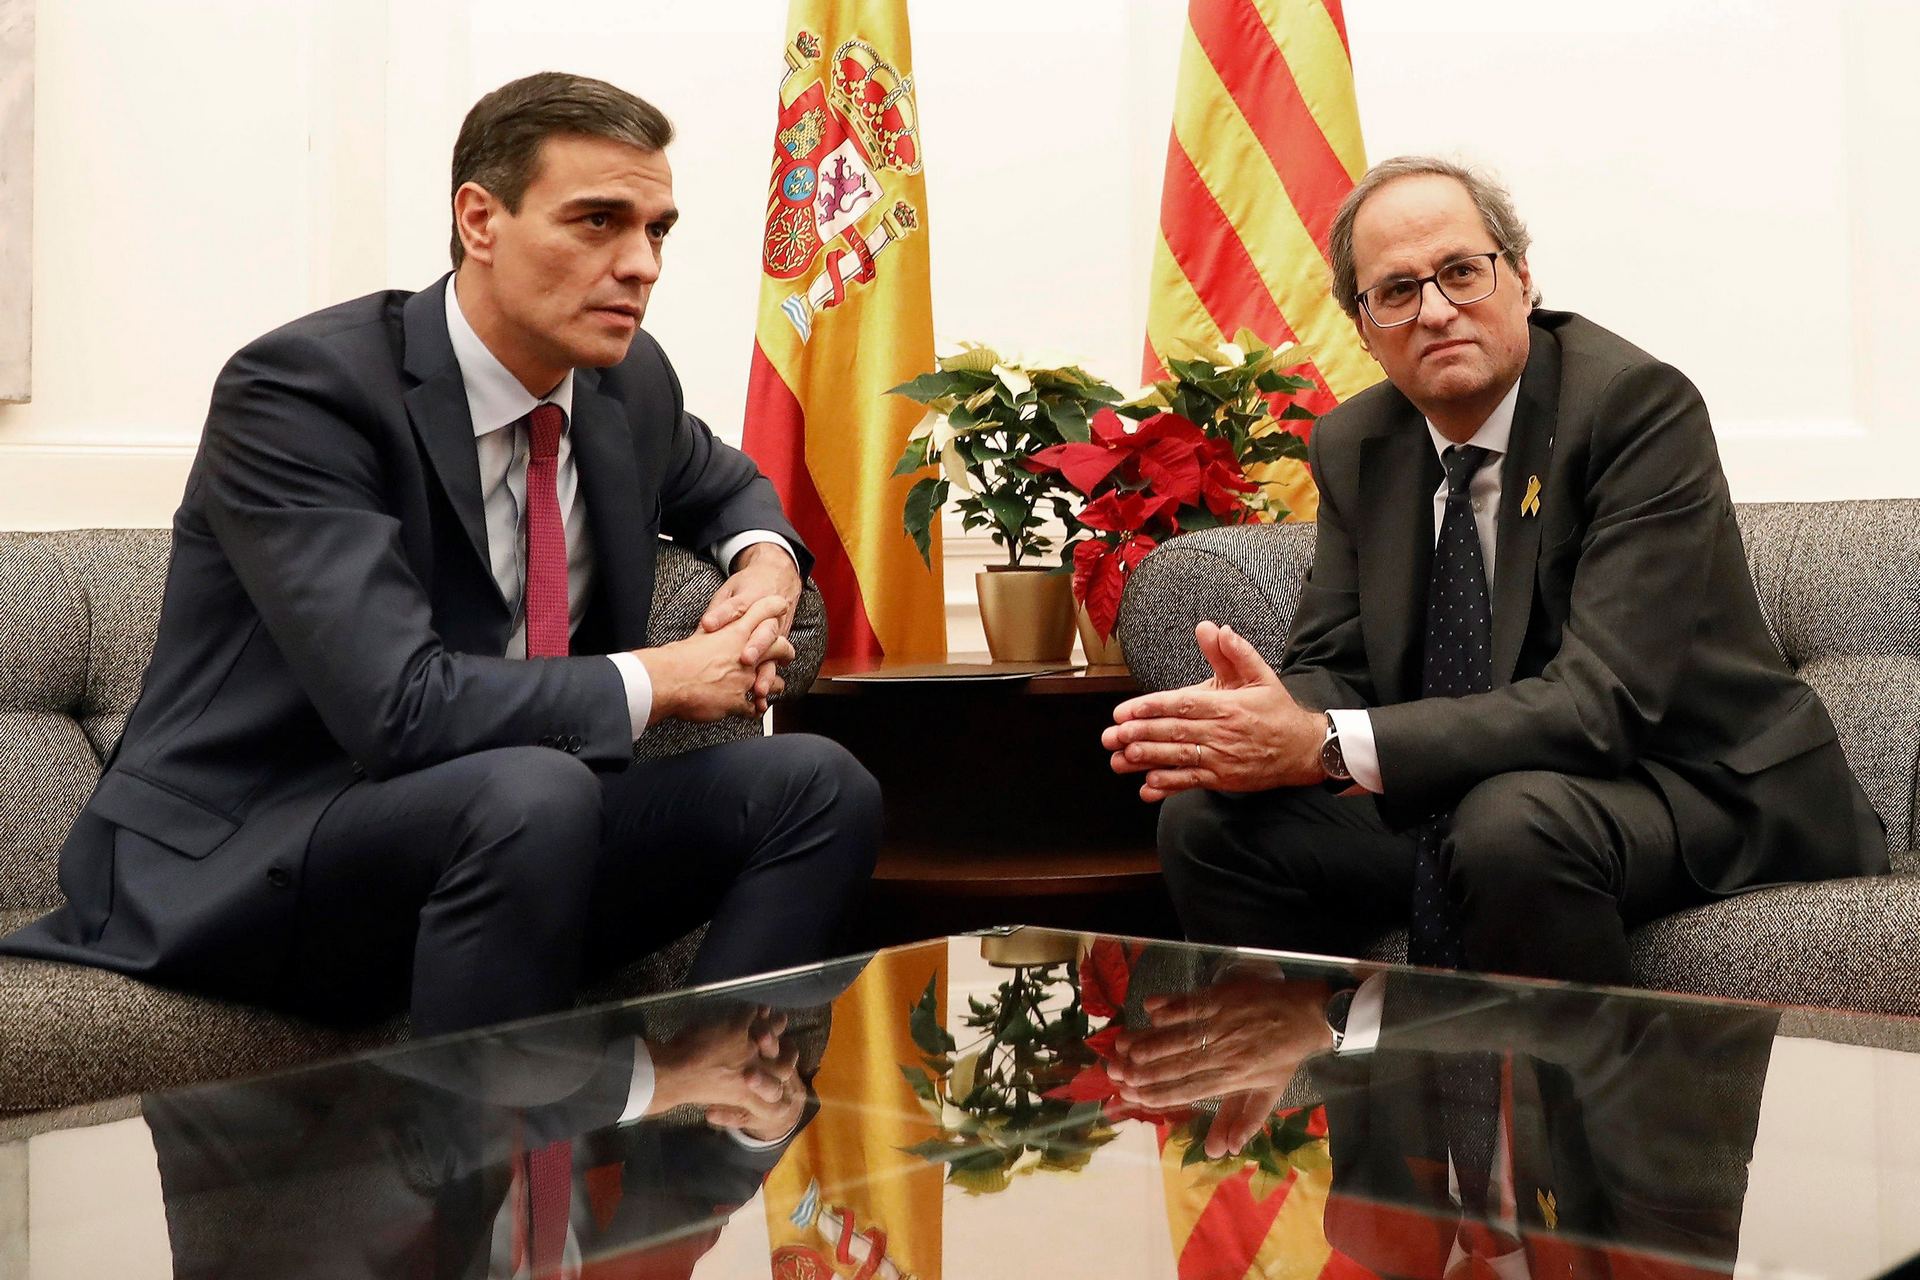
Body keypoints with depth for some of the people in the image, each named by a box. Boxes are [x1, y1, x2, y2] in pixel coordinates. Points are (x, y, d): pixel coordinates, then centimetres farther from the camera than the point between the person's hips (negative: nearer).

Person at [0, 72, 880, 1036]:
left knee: (816, 782, -10)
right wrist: (658, 681, -17)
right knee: (531, 792, -36)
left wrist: (764, 556, 4)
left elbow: (720, 481, 29)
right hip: (237, 871, -7)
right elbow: (399, 707, -29)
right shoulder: (298, 389, -18)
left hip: (501, 833, 7)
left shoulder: (627, 380, 3)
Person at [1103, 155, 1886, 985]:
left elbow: (1603, 701, -28)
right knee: (1205, 820, -10)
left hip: (1697, 787, -5)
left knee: (1511, 821, -36)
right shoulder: (1352, 447, 3)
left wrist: (1327, 747, -35)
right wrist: (1249, 719, -25)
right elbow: (1331, 667, 2)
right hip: (1458, 797, 6)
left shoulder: (1639, 404, -19)